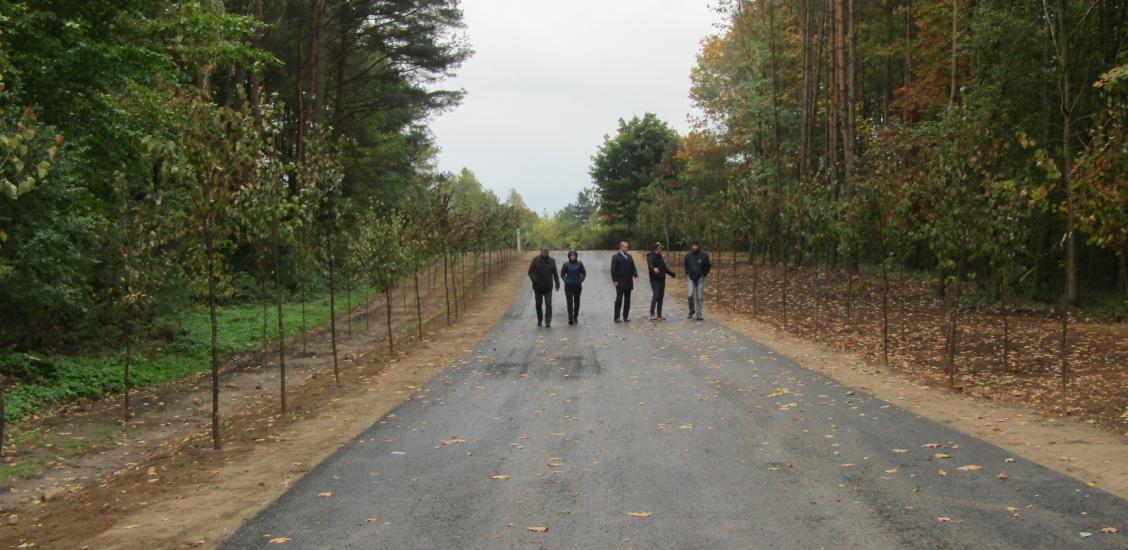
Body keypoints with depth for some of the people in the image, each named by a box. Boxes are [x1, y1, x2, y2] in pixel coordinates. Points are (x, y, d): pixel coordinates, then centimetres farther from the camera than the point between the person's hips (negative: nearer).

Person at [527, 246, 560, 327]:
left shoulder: (552, 261, 0)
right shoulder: (535, 260, -3)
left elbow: (555, 274, 6)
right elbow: (530, 272, -1)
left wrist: (557, 285, 3)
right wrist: (534, 280, -16)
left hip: (548, 287, 0)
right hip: (538, 287, 1)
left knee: (548, 304, -11)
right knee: (538, 304, 10)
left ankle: (548, 321, -10)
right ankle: (539, 320, 26)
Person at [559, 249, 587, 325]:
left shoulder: (579, 263, 1)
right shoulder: (566, 264, -1)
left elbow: (584, 273, 6)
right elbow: (562, 274, 5)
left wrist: (580, 280, -6)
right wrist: (566, 281, -8)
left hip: (577, 286, 1)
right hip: (568, 286, -1)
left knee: (577, 302, 8)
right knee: (569, 302, -8)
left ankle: (575, 317, 23)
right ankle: (570, 319, -9)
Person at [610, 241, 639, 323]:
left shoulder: (629, 257, 13)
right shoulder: (616, 257, -6)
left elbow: (633, 267, 11)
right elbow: (613, 269, -9)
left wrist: (635, 275, -6)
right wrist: (615, 280, -15)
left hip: (628, 282, 6)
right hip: (620, 282, -6)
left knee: (627, 300, 8)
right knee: (619, 300, -3)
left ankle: (626, 317, 13)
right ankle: (616, 317, 2)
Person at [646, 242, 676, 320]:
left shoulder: (660, 257, 17)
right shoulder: (651, 256, -10)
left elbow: (665, 268, 28)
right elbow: (650, 265, -31)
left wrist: (673, 274, 33)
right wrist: (653, 269, -53)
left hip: (662, 280, 8)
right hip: (655, 280, -8)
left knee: (661, 297, 8)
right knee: (656, 296, -15)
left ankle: (659, 314, 14)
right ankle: (652, 314, -14)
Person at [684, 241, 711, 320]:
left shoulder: (704, 255, -6)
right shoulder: (688, 255, 0)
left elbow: (708, 266, 5)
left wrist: (704, 274, -1)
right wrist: (687, 273, 7)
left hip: (700, 278, -1)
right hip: (691, 278, 1)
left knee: (699, 297, 1)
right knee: (690, 295, -12)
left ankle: (699, 315, 8)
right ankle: (691, 310, 11)